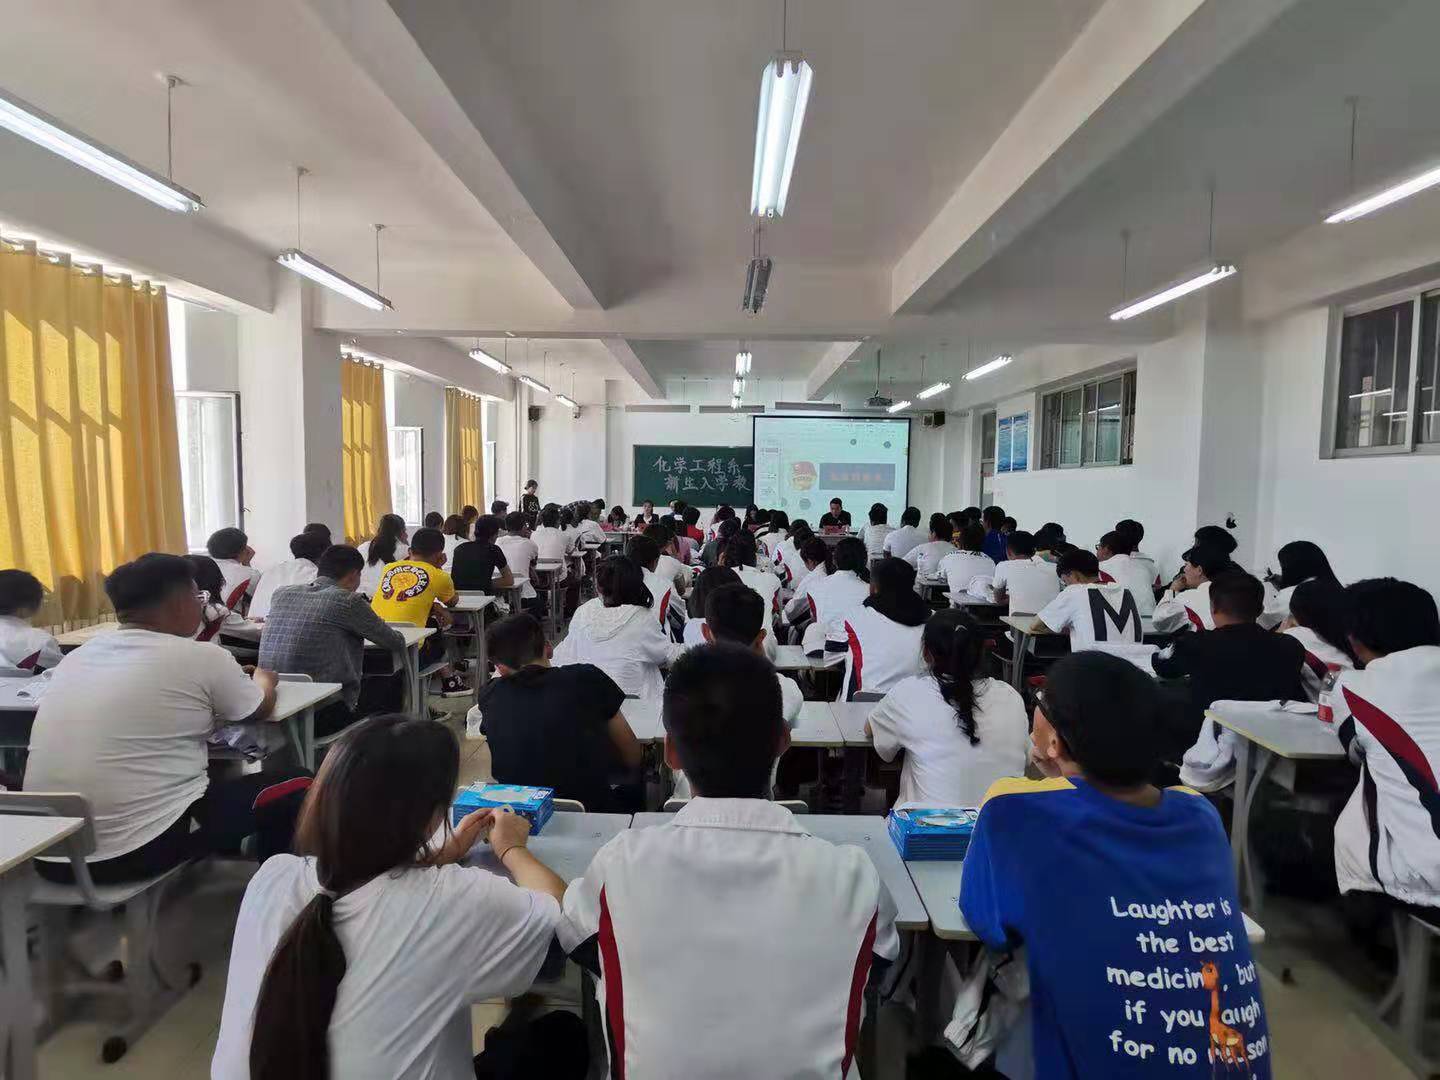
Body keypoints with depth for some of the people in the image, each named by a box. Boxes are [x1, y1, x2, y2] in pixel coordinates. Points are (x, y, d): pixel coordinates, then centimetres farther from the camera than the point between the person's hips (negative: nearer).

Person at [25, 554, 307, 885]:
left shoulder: (77, 655, 8)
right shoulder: (200, 657, -10)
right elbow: (258, 711, 8)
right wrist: (264, 679, 29)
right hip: (141, 850, -7)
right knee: (296, 786, 10)